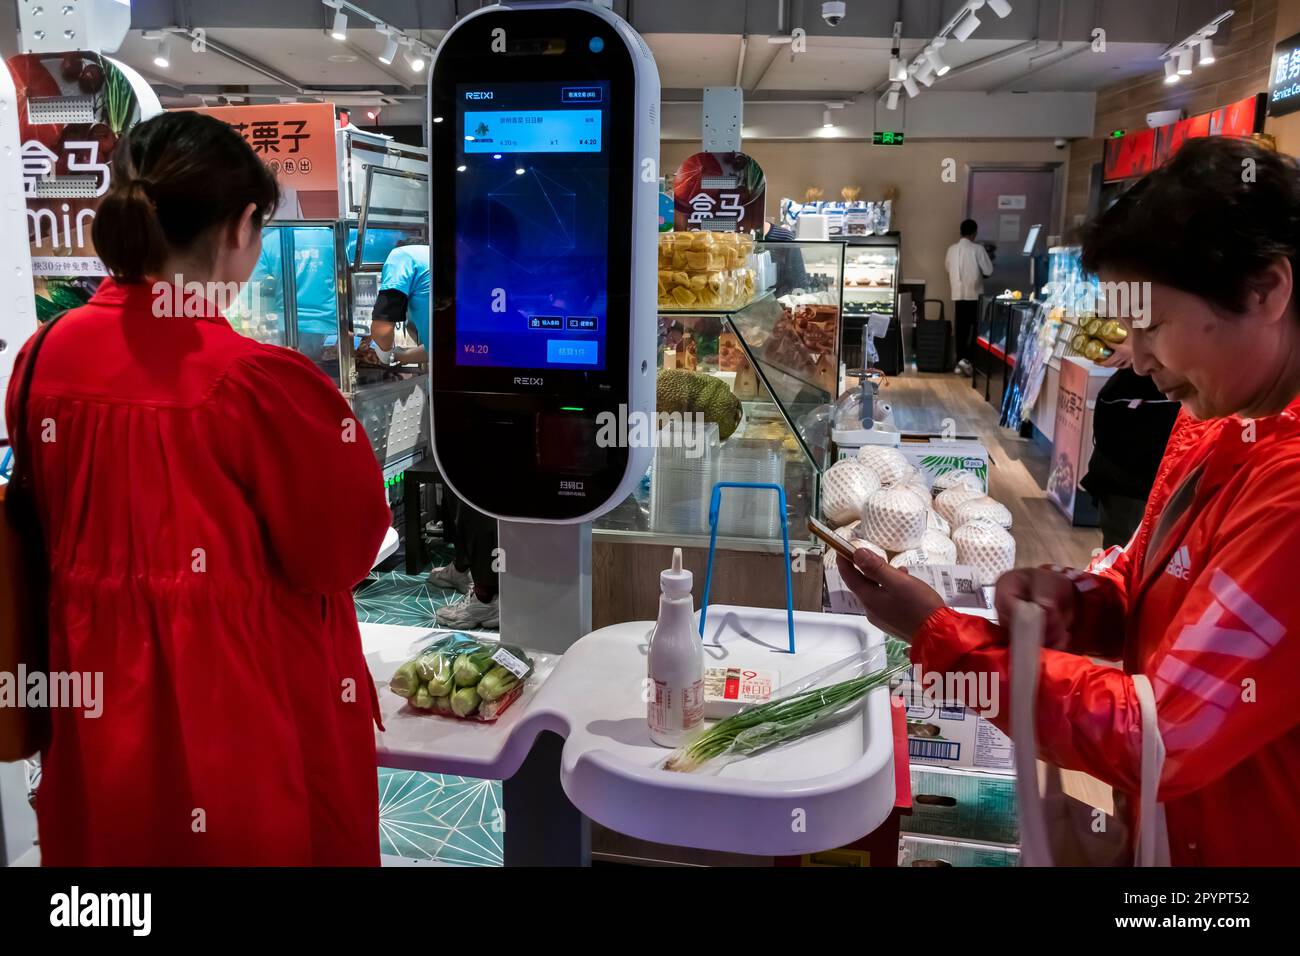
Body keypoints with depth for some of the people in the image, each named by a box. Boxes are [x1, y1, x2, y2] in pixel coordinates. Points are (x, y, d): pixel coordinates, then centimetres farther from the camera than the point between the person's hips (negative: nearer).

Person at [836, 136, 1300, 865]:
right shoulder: (1217, 417, -1)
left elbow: (1158, 738, -27)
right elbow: (1145, 590, 8)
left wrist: (935, 633, -22)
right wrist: (1069, 599, -14)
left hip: (1239, 842, -7)